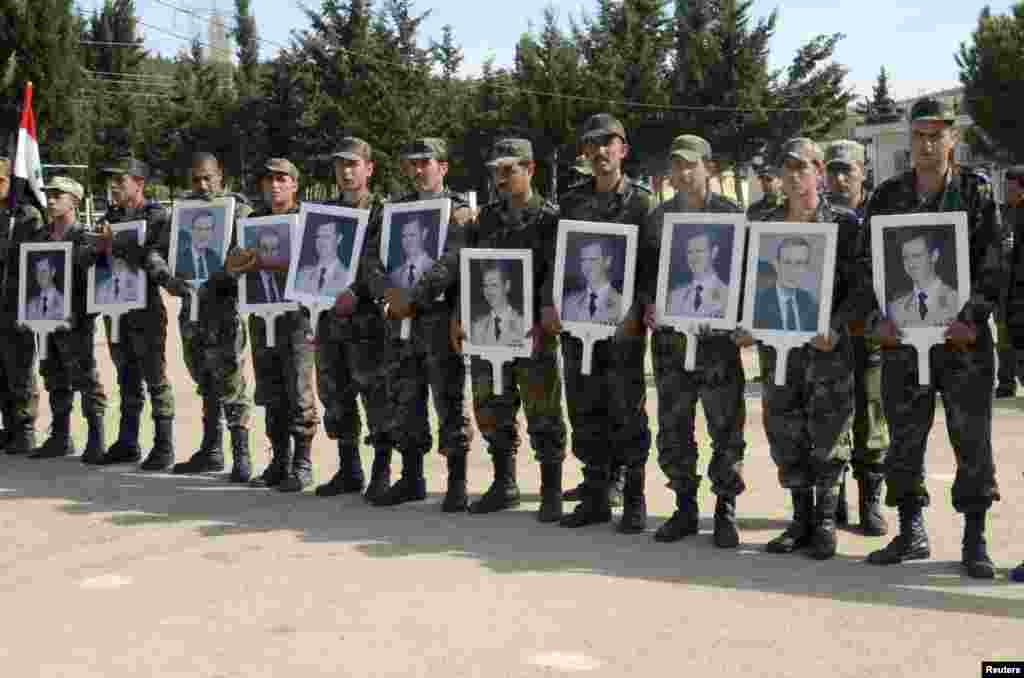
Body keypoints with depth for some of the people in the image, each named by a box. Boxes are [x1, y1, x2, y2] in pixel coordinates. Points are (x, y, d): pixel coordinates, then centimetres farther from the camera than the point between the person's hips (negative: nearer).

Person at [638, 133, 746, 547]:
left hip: (718, 335, -3)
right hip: (670, 337, 3)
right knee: (673, 428, 7)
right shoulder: (658, 218, 11)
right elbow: (646, 269, 16)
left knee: (726, 428, 0)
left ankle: (726, 512, 10)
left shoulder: (730, 214, 2)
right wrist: (648, 304, -1)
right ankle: (685, 509, 19)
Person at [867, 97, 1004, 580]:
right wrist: (878, 317, -7)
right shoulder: (887, 196, 8)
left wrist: (973, 317, -15)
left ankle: (975, 541, 12)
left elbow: (994, 265, -3)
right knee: (904, 440, 7)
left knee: (972, 440, 2)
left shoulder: (977, 192, 2)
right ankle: (910, 534, 19)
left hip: (964, 336, -2)